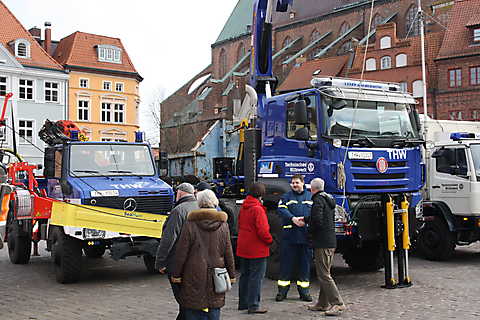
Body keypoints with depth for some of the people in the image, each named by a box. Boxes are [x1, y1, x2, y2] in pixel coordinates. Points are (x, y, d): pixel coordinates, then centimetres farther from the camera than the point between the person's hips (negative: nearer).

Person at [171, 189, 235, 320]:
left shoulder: (191, 224, -8)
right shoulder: (223, 225, 0)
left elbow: (181, 252, -7)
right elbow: (228, 253, 4)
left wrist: (176, 274, 1)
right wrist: (231, 274, 12)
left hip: (194, 275, -2)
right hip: (216, 277, 3)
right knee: (214, 308, 9)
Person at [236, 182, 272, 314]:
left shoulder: (243, 208, 8)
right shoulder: (258, 209, -18)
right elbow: (262, 230, -21)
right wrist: (270, 240, -4)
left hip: (243, 248, 8)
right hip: (257, 249, -8)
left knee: (244, 275, 16)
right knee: (256, 277, -2)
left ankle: (243, 303, 24)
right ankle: (253, 306, 0)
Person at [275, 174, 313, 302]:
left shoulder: (310, 197, 13)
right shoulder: (286, 196, 9)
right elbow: (281, 209, -6)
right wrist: (293, 218, -22)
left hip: (306, 236, 1)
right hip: (289, 235, -1)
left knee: (305, 263, 7)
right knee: (286, 263, 2)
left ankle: (304, 291, 16)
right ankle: (282, 291, 10)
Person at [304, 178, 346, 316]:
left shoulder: (318, 200, -13)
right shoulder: (329, 199, 17)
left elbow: (317, 221, -22)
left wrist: (309, 230, -3)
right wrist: (305, 219, 30)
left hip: (322, 243, -10)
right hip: (331, 242, 10)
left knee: (324, 275, -8)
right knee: (324, 274, 16)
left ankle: (338, 303, -11)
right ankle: (323, 303, 22)